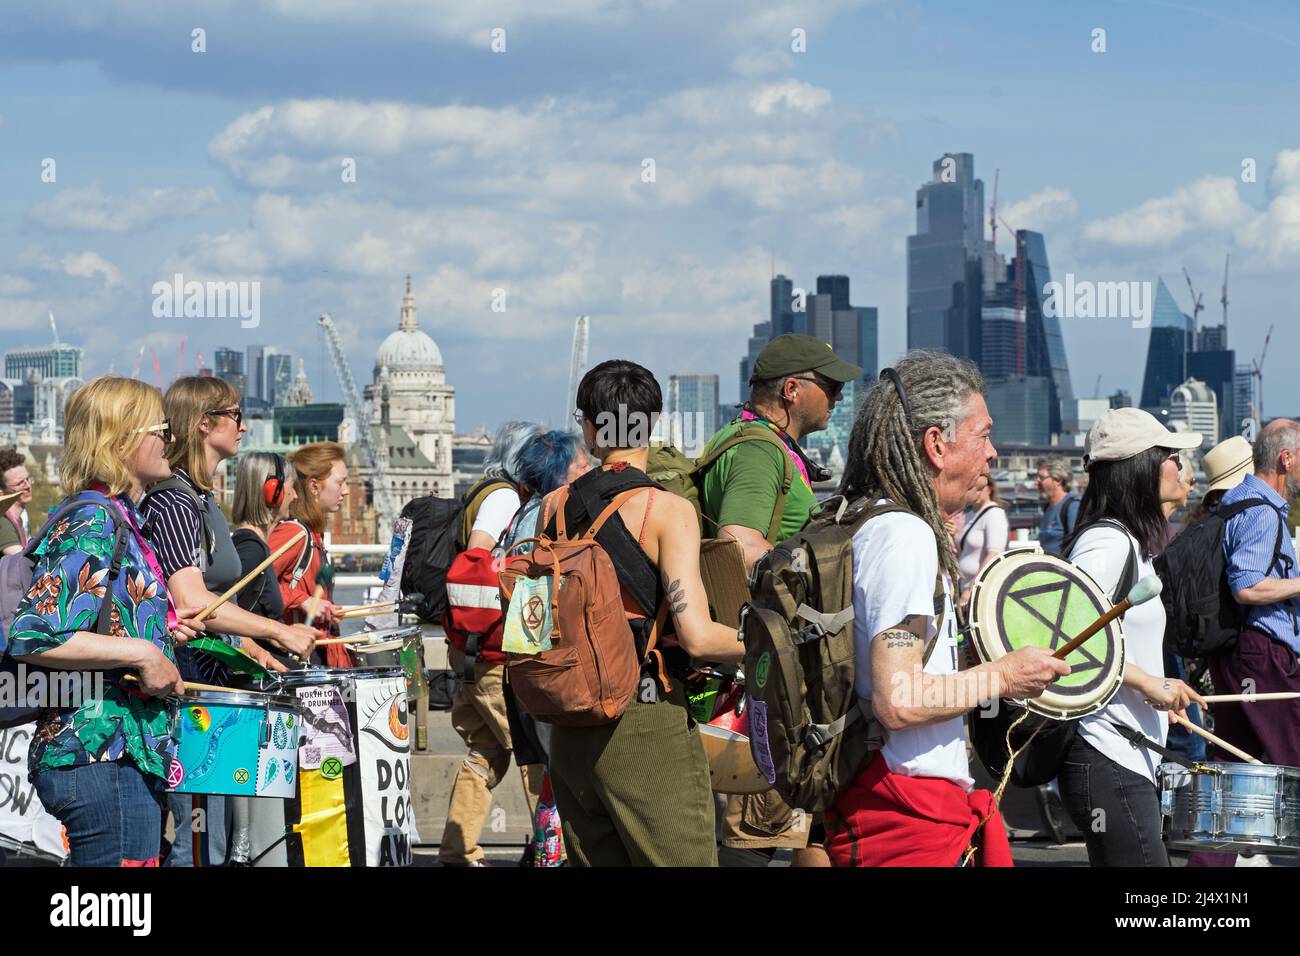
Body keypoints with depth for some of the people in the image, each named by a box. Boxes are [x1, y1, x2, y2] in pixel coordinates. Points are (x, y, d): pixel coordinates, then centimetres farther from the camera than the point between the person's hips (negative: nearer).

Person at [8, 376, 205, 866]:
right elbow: (32, 636, -23)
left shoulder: (118, 519, 17)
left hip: (130, 752, 10)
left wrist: (161, 631, 14)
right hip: (101, 757, -10)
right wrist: (141, 651, -20)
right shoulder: (91, 523, -13)